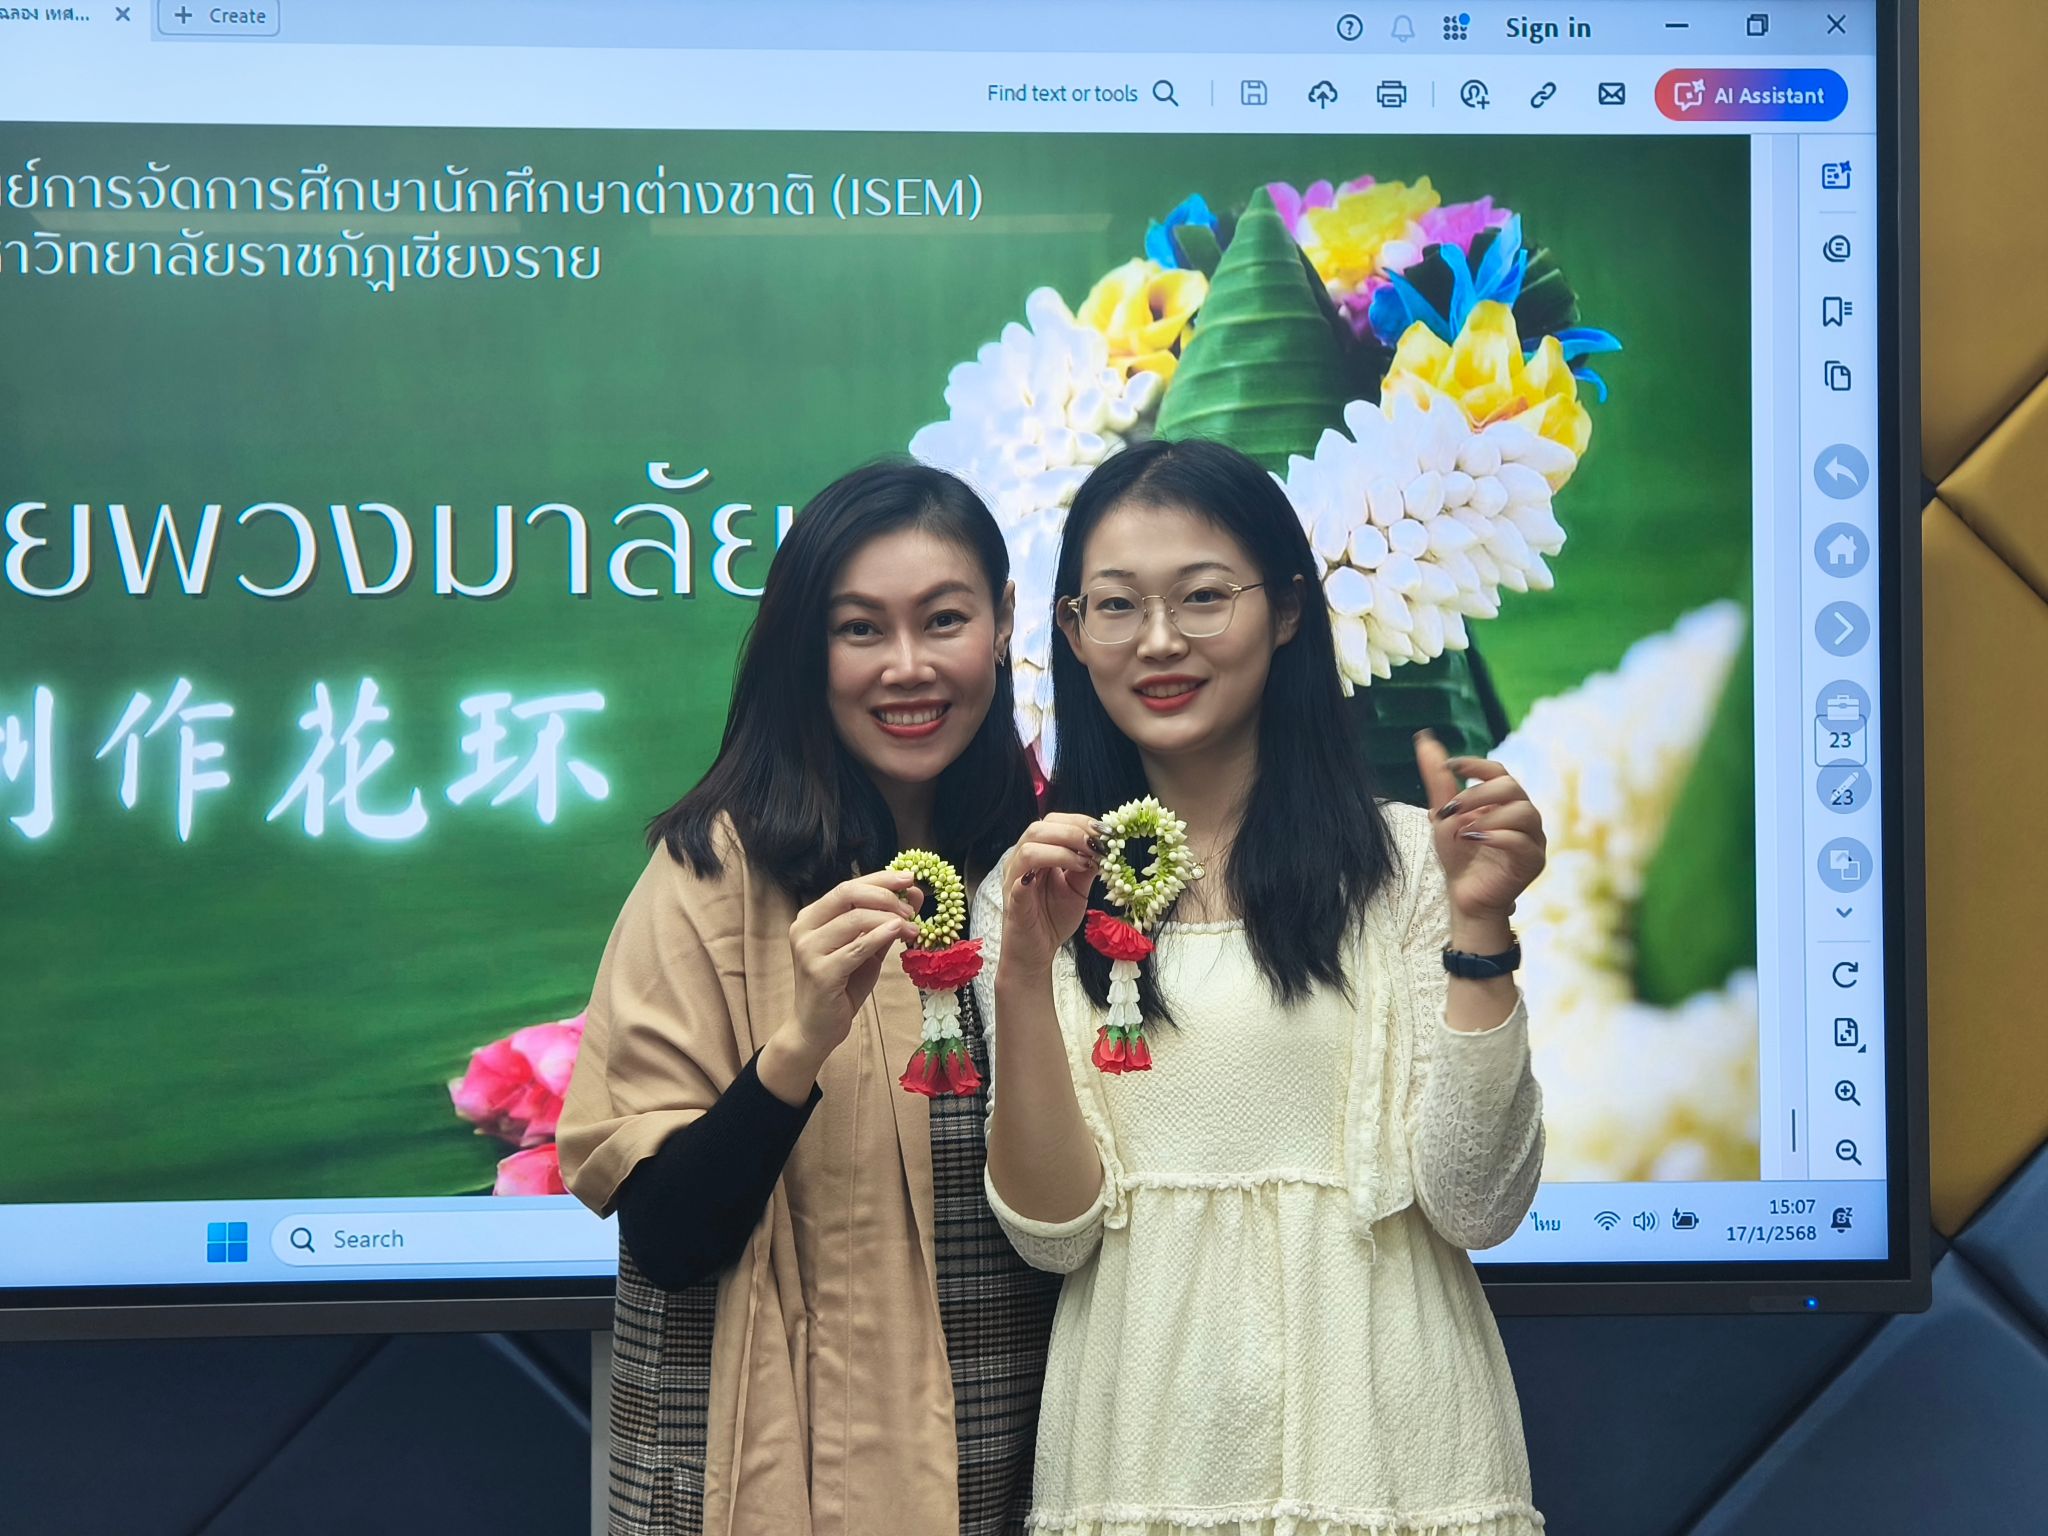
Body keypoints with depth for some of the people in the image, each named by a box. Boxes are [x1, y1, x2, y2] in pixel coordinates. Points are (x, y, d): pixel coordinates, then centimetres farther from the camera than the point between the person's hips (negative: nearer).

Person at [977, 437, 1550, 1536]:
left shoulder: (1407, 861, -3)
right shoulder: (1033, 892, 3)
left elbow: (1476, 1208, -8)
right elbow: (1052, 1232, -5)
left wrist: (1477, 925, -16)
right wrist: (1026, 972, -16)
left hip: (1382, 1436, -1)